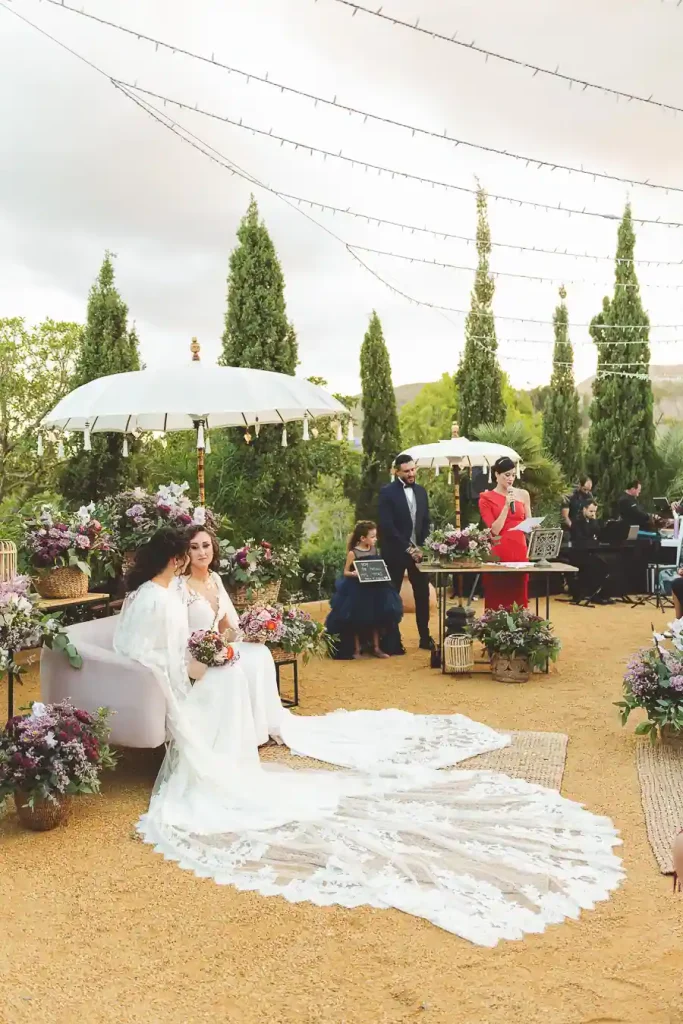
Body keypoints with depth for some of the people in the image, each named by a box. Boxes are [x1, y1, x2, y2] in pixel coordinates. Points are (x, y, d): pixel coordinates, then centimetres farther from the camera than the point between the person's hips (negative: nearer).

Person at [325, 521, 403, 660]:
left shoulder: (374, 549, 2)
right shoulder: (353, 553, -12)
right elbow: (345, 572, -6)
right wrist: (353, 573, -26)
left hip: (374, 587, 5)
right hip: (357, 589, -5)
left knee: (376, 618, 7)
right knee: (356, 620, 2)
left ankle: (376, 648, 19)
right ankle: (357, 649, 16)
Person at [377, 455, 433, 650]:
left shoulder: (421, 491, 10)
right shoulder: (387, 492, -8)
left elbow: (426, 522, 12)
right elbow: (387, 526, -14)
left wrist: (421, 547, -2)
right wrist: (408, 548, -14)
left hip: (418, 550, 5)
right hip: (396, 552, -5)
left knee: (422, 594, 6)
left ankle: (425, 637, 15)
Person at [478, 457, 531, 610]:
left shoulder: (523, 494, 9)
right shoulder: (487, 498, 0)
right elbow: (495, 529, -8)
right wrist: (507, 505, -14)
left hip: (520, 550, 3)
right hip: (498, 552, -3)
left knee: (519, 597, 5)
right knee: (497, 599, -1)